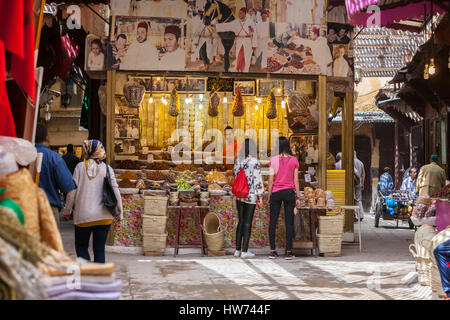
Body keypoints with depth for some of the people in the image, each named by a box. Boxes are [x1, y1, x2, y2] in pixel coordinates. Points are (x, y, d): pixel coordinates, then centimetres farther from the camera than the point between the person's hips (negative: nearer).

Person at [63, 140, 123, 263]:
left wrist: (67, 210, 8)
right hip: (104, 216, 2)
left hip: (83, 215, -1)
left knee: (81, 246, 12)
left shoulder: (80, 167, -3)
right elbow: (115, 190, 0)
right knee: (99, 248, 10)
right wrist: (120, 212, 8)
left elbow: (72, 190, -3)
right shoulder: (107, 168, 1)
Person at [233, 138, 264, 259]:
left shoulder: (238, 160, 2)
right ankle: (244, 251, 3)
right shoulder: (255, 162, -13)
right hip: (251, 195, -5)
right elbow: (258, 179, -13)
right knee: (248, 222, 1)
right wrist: (260, 195, -8)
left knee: (241, 221, 14)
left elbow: (235, 175, 10)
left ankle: (237, 249, 17)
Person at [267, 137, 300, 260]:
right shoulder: (294, 160, 0)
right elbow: (296, 180, 1)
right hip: (289, 192, 0)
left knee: (273, 222, 5)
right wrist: (297, 197, 6)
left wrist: (269, 196, 5)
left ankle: (272, 251, 4)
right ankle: (288, 252, 1)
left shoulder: (273, 160, -3)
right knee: (289, 222, 2)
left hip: (276, 193, 0)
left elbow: (271, 179, -2)